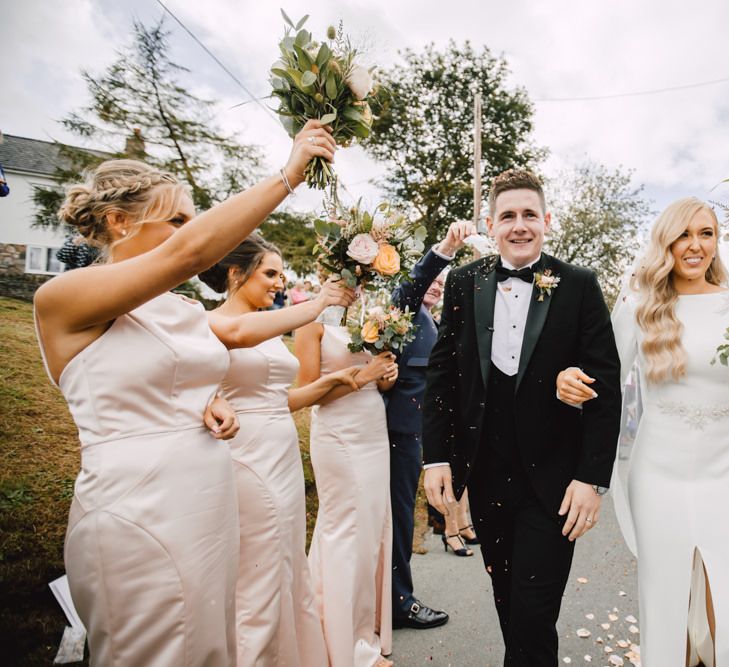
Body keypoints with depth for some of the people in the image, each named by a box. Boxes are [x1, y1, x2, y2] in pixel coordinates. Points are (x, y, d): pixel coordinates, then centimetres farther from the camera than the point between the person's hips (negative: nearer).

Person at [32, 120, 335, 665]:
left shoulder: (187, 311, 9)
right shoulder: (63, 298, -11)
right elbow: (190, 252, -27)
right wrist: (289, 173, -21)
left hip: (212, 511, 7)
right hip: (137, 521, -7)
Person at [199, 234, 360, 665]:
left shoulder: (273, 332, 14)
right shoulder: (210, 321, -8)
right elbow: (239, 333, -33)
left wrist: (331, 380, 7)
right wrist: (318, 305, -26)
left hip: (286, 459, 8)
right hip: (248, 462, -8)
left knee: (290, 577, 19)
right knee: (257, 588, 5)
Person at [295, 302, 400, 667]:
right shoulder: (313, 322, -7)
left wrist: (386, 375, -2)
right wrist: (360, 376, -16)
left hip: (376, 432, 7)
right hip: (339, 437, -6)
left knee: (375, 526, 11)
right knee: (348, 532, 2)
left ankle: (370, 628, 30)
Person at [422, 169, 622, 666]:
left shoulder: (579, 286, -4)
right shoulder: (464, 283, 1)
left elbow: (605, 384, -6)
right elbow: (441, 372, 3)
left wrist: (593, 478, -10)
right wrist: (436, 457, -1)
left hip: (553, 479, -2)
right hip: (485, 475, 3)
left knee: (534, 617, 4)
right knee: (507, 604, 20)